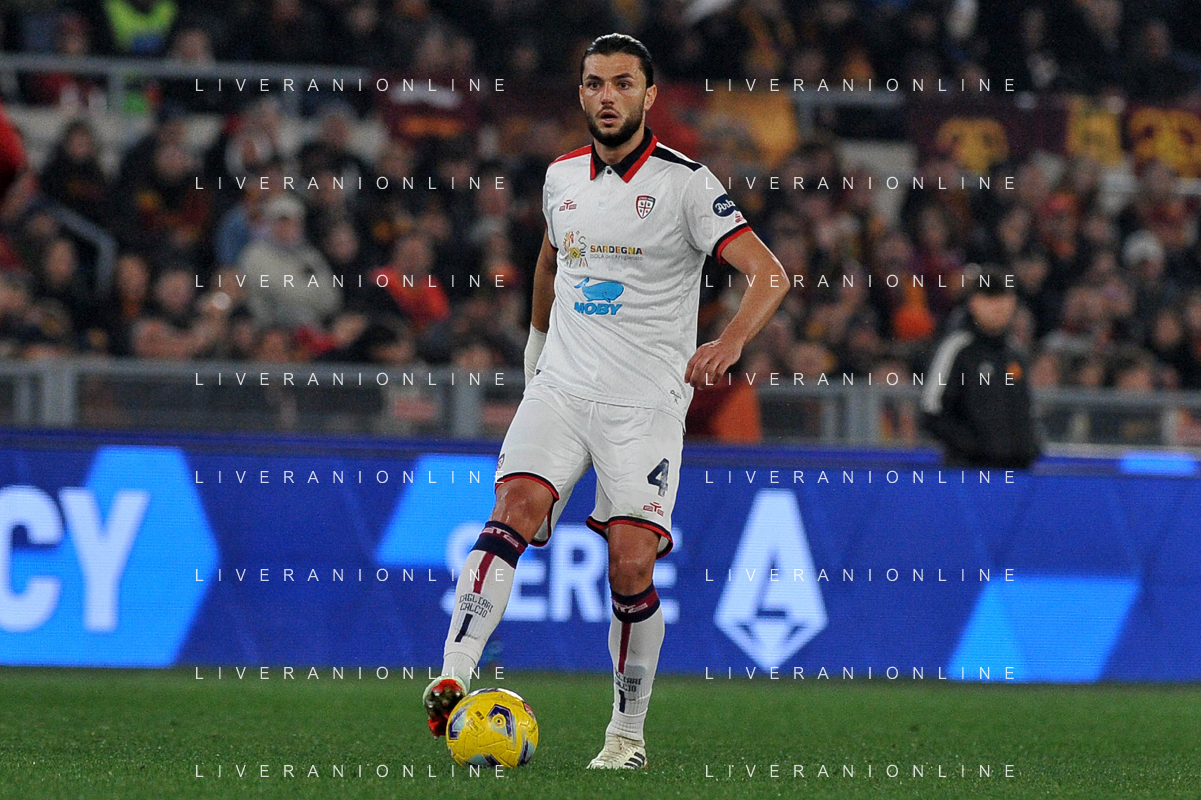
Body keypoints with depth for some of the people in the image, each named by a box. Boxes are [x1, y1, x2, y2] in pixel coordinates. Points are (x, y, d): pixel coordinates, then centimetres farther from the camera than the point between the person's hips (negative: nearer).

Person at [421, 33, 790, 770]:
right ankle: (453, 681, -32)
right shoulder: (562, 177, 10)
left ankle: (629, 733, 8)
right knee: (515, 511, -21)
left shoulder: (685, 183, -6)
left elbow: (769, 274, -13)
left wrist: (729, 342, -30)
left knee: (631, 569, -9)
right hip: (561, 390, 3)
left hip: (646, 404, -3)